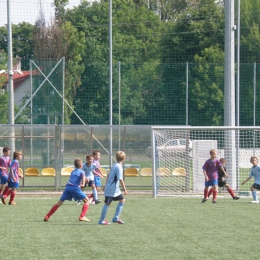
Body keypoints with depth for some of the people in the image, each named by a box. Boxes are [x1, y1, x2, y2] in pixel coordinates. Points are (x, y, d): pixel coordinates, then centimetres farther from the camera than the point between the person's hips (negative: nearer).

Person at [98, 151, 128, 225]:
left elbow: (109, 175, 20)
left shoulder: (114, 165, 11)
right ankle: (101, 220, 1)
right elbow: (120, 179, -22)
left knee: (122, 200, 11)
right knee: (107, 203, -4)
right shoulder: (119, 167, -18)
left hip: (115, 189, 10)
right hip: (111, 189, -10)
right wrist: (125, 189, -18)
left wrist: (106, 185, 27)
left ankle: (116, 218, 12)